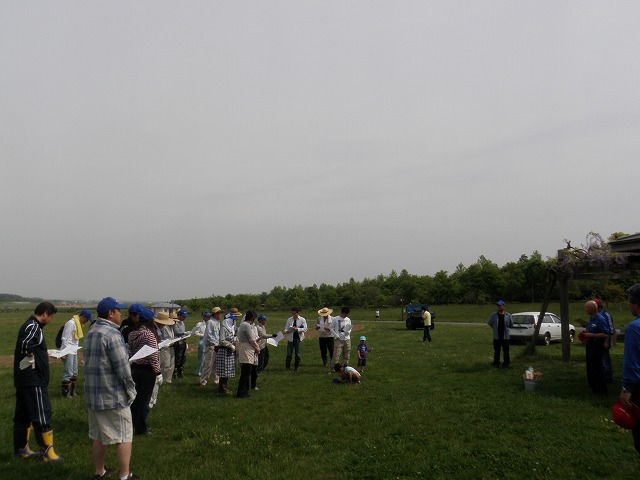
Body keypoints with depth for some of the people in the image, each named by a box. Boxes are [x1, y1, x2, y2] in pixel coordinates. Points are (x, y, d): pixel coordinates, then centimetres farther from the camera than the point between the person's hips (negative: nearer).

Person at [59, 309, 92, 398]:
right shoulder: (71, 323, -16)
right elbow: (65, 338, -17)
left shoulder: (78, 323, 14)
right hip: (68, 352, -10)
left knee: (74, 373, 14)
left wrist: (76, 349, 15)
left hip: (74, 351, 10)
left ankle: (72, 391, 24)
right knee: (68, 373, -6)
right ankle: (66, 393, 2)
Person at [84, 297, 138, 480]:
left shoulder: (91, 332, 11)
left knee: (99, 436, 18)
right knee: (123, 436, 2)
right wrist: (131, 390, -8)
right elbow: (122, 367, -20)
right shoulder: (112, 334, -18)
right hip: (113, 395, -9)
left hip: (93, 394, 9)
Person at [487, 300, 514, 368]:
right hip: (496, 337, 0)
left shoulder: (508, 316, -2)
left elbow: (511, 325, 9)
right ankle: (496, 364, 18)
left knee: (506, 351, 6)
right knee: (496, 352, 7)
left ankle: (506, 363, 18)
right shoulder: (493, 315, -2)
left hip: (505, 336, 0)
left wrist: (505, 328, 4)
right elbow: (489, 324, 10)